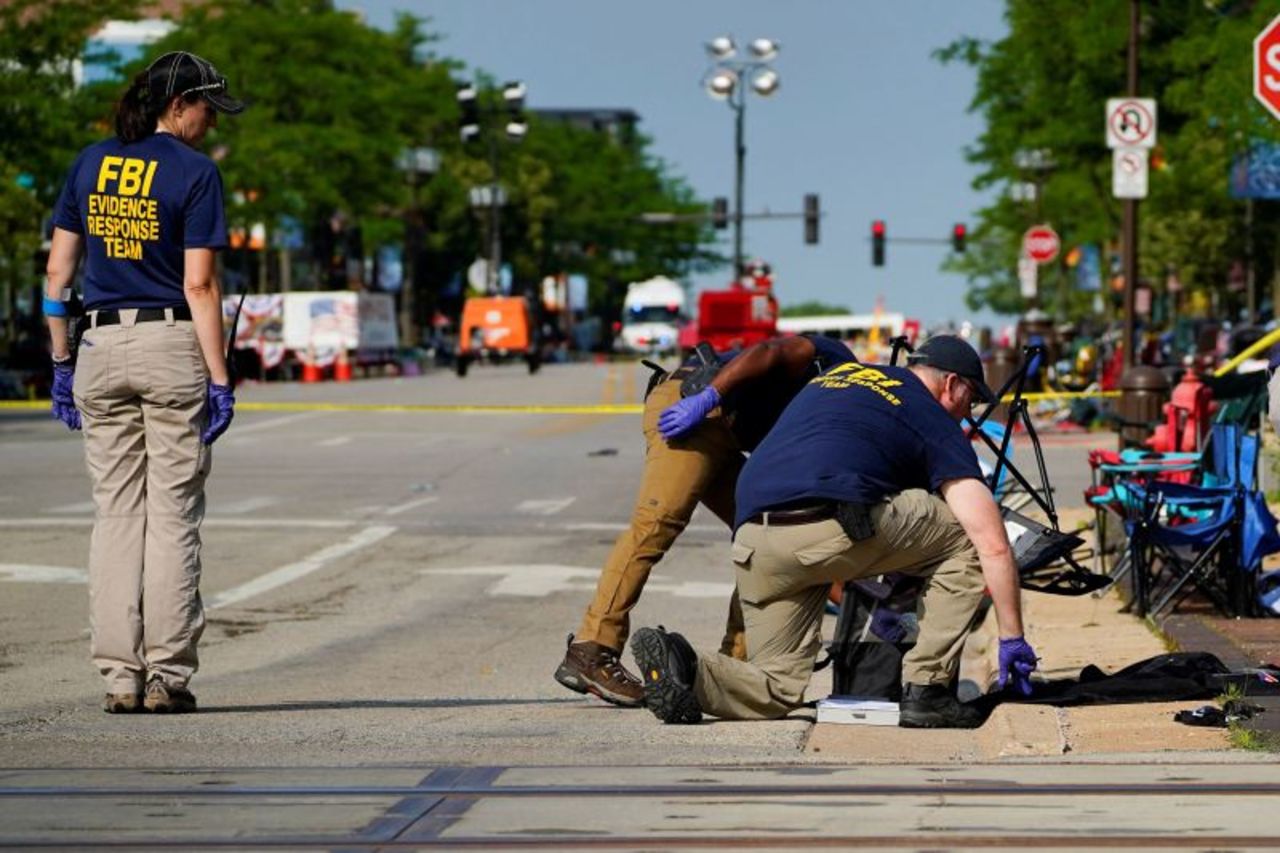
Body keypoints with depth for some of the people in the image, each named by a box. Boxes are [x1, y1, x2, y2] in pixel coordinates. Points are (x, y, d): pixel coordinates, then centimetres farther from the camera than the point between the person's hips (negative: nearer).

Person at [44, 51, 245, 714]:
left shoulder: (90, 163, 8)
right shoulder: (193, 172, -7)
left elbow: (58, 270, 8)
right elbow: (199, 286, -12)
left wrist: (61, 362, 13)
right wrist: (220, 380, -10)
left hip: (101, 347, 4)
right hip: (173, 346, -4)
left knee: (115, 512, 7)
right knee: (174, 515, 0)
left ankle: (119, 676, 4)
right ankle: (167, 676, -2)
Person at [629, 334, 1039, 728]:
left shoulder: (835, 375, 33)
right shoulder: (935, 423, 15)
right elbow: (994, 545, 11)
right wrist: (1012, 639, 19)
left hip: (750, 541, 6)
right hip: (833, 531, -6)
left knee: (776, 691, 17)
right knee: (965, 532, 15)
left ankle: (685, 671, -12)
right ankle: (926, 691, 12)